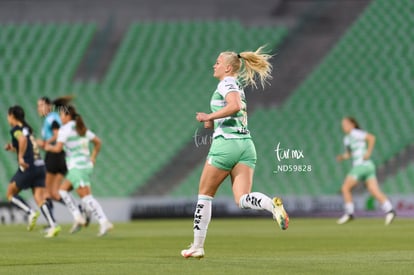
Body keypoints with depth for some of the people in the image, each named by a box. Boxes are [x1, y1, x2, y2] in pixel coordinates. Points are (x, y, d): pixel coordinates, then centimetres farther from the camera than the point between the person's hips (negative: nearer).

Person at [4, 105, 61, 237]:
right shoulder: (27, 129, 20)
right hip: (40, 166, 7)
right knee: (40, 198, 0)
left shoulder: (16, 130, -5)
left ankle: (31, 212, -7)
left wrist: (20, 157, -24)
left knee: (11, 193, 10)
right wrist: (12, 147, 27)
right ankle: (53, 226, -15)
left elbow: (23, 139, -28)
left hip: (28, 167, -7)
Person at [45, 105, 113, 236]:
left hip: (77, 167, -9)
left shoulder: (65, 129, -9)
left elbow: (58, 148, -17)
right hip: (86, 165, 9)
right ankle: (78, 218, 5)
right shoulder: (82, 129, 16)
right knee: (63, 190, 15)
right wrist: (93, 158, 21)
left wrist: (49, 147, 3)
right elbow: (97, 142, 20)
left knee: (86, 196, -11)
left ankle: (104, 222, -18)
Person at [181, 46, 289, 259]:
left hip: (226, 144, -8)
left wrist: (210, 116, -15)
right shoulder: (237, 87, 24)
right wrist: (214, 122, 21)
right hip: (246, 145, 8)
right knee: (242, 199, -6)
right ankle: (272, 204, -37)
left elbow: (235, 106, -23)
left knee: (205, 194, 7)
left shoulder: (226, 83, -4)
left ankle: (197, 246, 12)